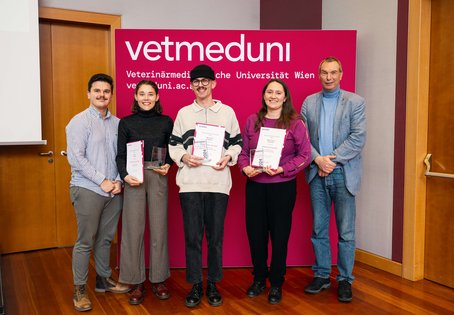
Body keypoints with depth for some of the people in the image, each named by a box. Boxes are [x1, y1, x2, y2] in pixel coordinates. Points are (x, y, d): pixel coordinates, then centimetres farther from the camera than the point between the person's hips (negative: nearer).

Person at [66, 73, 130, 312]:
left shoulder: (117, 123, 8)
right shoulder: (79, 122, -5)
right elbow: (75, 158, -12)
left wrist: (118, 181, -4)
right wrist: (102, 181, -14)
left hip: (113, 191, 5)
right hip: (88, 190, -4)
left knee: (106, 238, 14)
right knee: (85, 241, 1)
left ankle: (104, 279, 29)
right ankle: (79, 290, 13)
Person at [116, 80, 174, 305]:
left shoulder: (166, 122, 8)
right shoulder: (126, 122, 5)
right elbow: (120, 155, 3)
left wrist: (167, 166, -6)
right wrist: (125, 175, -13)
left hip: (158, 178, 1)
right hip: (134, 178, -1)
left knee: (158, 228, 5)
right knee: (133, 229, 0)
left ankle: (158, 280, 18)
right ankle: (136, 282, 13)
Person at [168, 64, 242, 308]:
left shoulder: (227, 112, 11)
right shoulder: (183, 113, 12)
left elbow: (237, 142, 13)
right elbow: (173, 144, 12)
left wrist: (228, 157, -6)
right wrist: (184, 157, -7)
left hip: (218, 182, 0)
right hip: (190, 182, 0)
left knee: (215, 236, 6)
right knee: (192, 235, 2)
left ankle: (212, 284, 21)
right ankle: (195, 285, 16)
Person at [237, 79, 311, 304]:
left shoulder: (295, 123, -3)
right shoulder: (252, 121, 6)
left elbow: (304, 155, -5)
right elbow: (243, 151, 8)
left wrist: (282, 169, -17)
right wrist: (245, 167, -11)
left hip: (282, 186, -3)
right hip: (254, 185, 3)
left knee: (279, 235, 7)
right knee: (255, 233, 10)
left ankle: (276, 284, 25)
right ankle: (259, 279, 30)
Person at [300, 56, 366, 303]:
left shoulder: (355, 102, 2)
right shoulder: (309, 102, 9)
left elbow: (358, 137, -7)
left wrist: (332, 159, -13)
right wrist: (318, 159, -11)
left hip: (343, 173, -2)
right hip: (317, 173, 3)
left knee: (345, 231, 3)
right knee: (319, 229, 9)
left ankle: (345, 279, 17)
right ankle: (321, 275, 22)